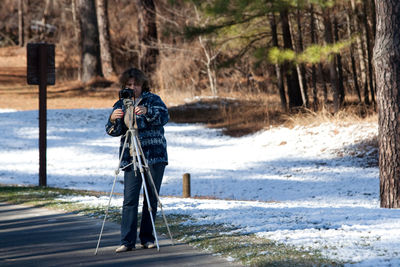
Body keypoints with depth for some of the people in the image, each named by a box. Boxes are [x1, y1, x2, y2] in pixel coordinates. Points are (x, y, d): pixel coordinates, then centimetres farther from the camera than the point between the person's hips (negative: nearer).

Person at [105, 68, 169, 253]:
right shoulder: (120, 104, 9)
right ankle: (127, 241, -10)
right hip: (131, 159, 1)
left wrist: (147, 111, -32)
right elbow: (113, 132, 0)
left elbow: (164, 117, -14)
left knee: (151, 199, 3)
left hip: (155, 157, -1)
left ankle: (147, 238, 13)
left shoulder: (153, 100, 3)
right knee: (129, 200, -8)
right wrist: (113, 119, -22)